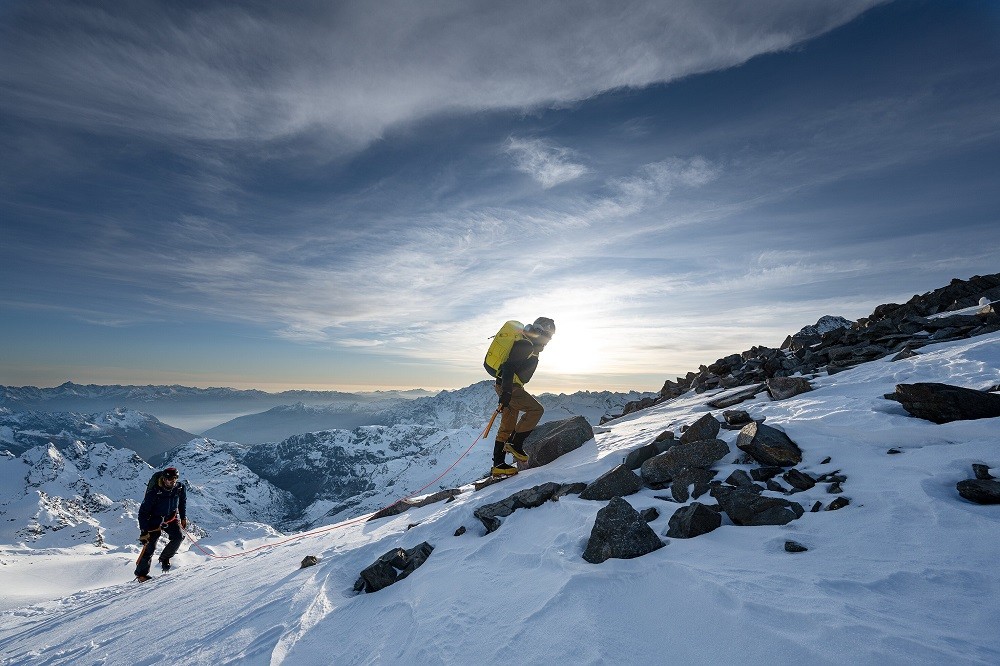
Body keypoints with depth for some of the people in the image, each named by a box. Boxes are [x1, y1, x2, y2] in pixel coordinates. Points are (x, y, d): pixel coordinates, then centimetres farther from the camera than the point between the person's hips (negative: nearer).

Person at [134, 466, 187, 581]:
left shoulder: (180, 487, -13)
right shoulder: (154, 492, -26)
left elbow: (182, 501, 7)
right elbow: (143, 511, -20)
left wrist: (183, 517, 7)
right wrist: (144, 531, -21)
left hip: (171, 517, 3)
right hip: (155, 519, -3)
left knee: (178, 537, -15)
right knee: (150, 547, -5)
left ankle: (164, 558, 10)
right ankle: (141, 573, 15)